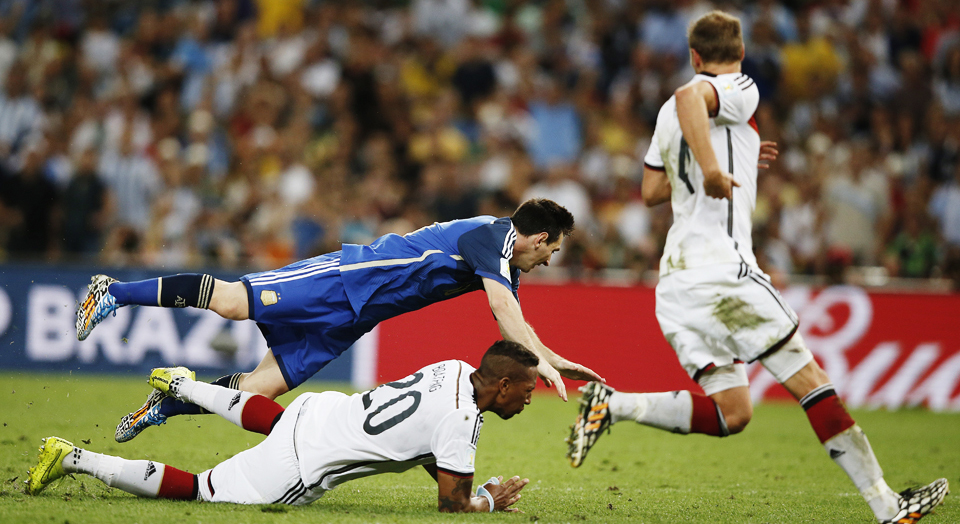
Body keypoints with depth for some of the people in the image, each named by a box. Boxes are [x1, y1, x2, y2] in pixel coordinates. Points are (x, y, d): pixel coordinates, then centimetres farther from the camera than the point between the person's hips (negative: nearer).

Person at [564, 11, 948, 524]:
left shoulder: (668, 116, 20)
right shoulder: (739, 90, -2)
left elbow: (651, 191, 27)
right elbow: (689, 96, -24)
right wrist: (711, 167, -33)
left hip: (676, 279, 8)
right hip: (719, 266, -8)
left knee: (730, 413, 7)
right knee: (811, 381, -7)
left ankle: (611, 403, -4)